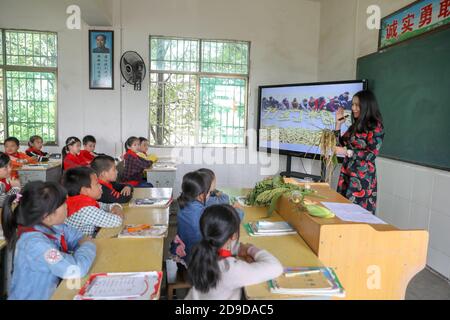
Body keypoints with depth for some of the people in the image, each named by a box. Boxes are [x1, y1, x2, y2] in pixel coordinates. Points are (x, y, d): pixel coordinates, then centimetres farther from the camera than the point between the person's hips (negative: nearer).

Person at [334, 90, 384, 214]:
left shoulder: (375, 126, -8)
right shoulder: (355, 125, 14)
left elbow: (372, 154, -14)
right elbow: (339, 143, 16)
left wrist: (347, 152, -19)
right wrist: (338, 123, 10)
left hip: (363, 177, -7)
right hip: (347, 173, 7)